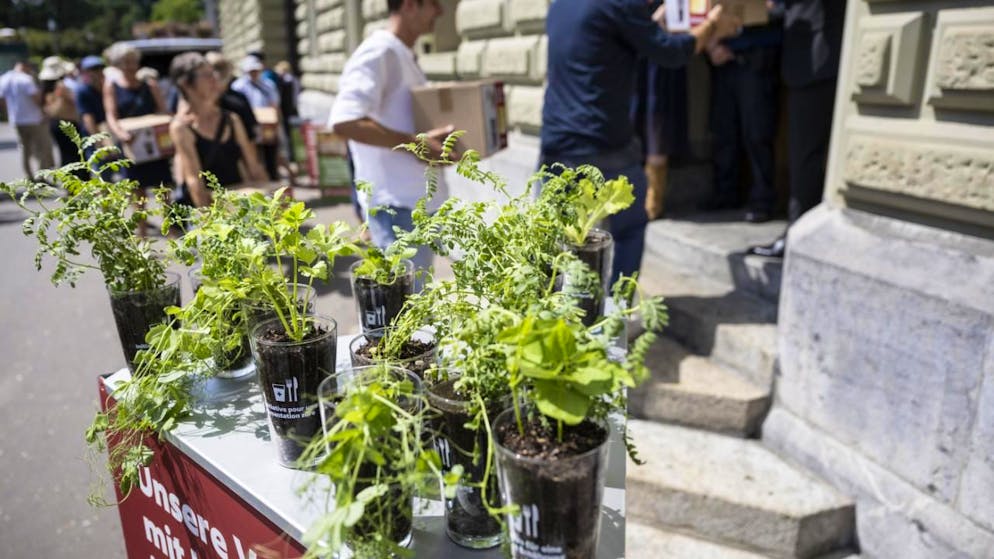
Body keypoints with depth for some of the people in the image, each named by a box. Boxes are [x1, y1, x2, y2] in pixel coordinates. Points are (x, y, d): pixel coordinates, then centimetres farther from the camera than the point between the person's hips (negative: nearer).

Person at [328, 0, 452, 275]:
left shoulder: (405, 56, 16)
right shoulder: (379, 52, -14)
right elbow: (344, 121, -26)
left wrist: (432, 139, 8)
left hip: (420, 198, 10)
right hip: (397, 202, -10)